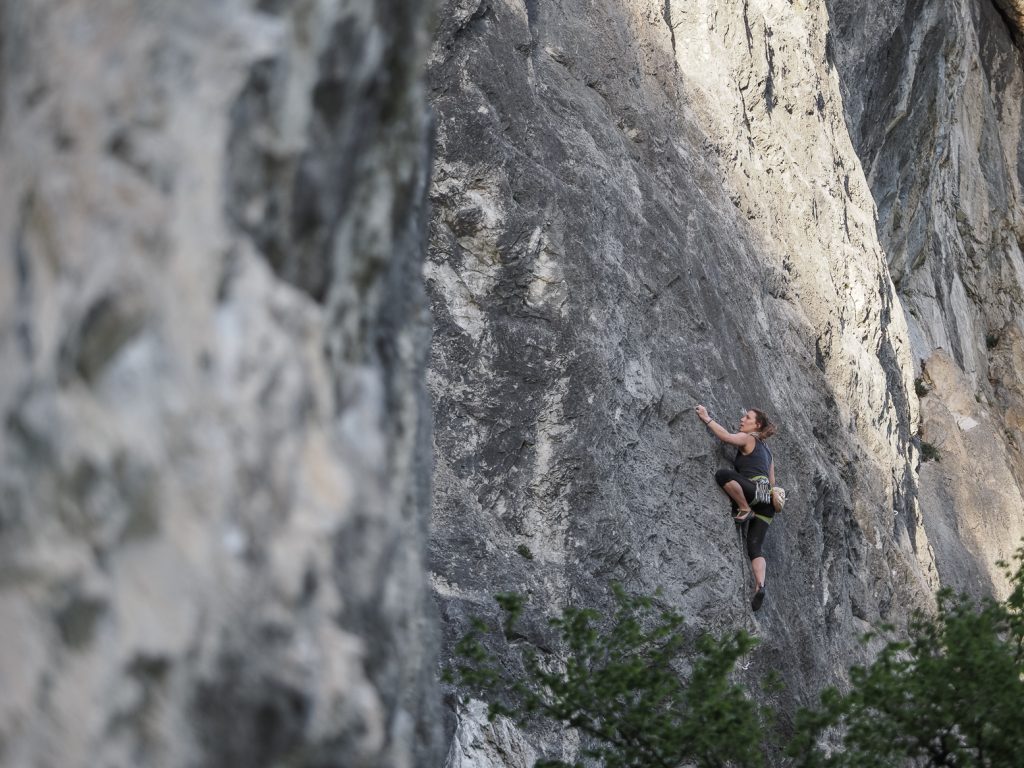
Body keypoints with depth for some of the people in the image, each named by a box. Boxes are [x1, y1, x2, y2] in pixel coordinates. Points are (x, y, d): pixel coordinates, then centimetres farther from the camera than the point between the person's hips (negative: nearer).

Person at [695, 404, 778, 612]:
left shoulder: (747, 439, 6)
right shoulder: (765, 450, 32)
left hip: (756, 489, -9)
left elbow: (726, 436, -14)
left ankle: (744, 510, -21)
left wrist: (706, 418, -7)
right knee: (755, 548, -4)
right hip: (767, 503, 9)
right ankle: (760, 585, -24)